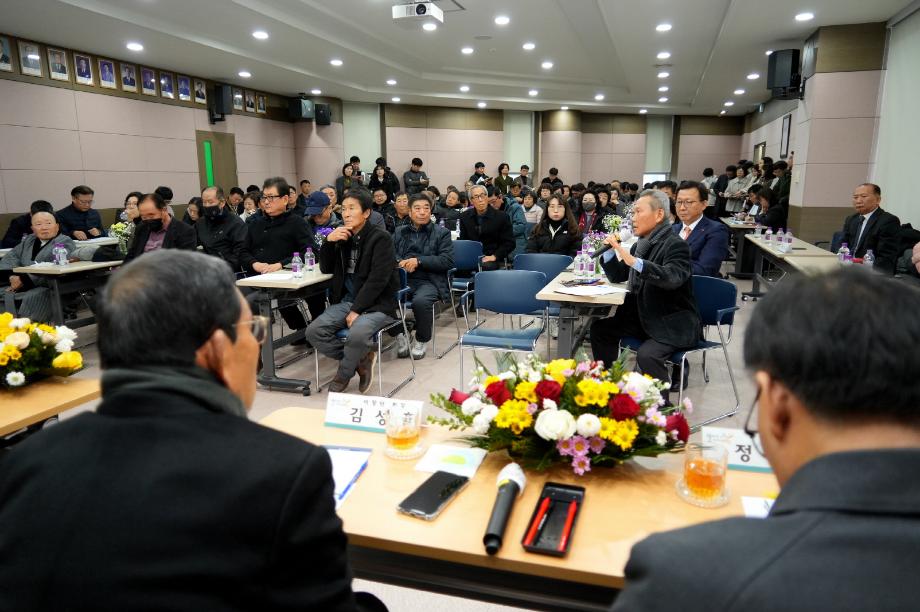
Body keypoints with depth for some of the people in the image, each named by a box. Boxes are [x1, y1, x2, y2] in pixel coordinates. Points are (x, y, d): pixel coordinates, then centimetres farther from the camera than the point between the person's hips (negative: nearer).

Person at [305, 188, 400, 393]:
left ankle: (344, 373, -4)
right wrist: (329, 242, -3)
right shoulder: (343, 236, 11)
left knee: (357, 333, -35)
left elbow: (377, 280, -16)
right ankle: (360, 360, 0)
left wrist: (356, 311, -20)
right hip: (345, 301, 6)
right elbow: (326, 269, 14)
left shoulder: (380, 238, -8)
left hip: (376, 304, -6)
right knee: (313, 332, -17)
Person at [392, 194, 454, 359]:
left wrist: (418, 261, -11)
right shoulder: (399, 232, 22)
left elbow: (447, 260, -1)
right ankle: (399, 333, -3)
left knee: (420, 301, -35)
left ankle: (422, 340, -6)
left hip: (429, 281, -3)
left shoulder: (441, 233, 12)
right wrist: (399, 263, -12)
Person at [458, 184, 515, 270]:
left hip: (495, 259, -3)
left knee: (486, 266, -37)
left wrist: (494, 256, -13)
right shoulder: (465, 216, 10)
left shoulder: (502, 217, -1)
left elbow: (510, 243, -1)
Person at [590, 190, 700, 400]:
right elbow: (618, 276, 16)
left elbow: (674, 277, -36)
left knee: (647, 355, -30)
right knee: (600, 328, 7)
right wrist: (610, 250, -1)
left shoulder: (675, 244, -16)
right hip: (644, 317, 9)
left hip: (674, 323, -8)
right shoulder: (642, 244, 7)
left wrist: (634, 261, -44)